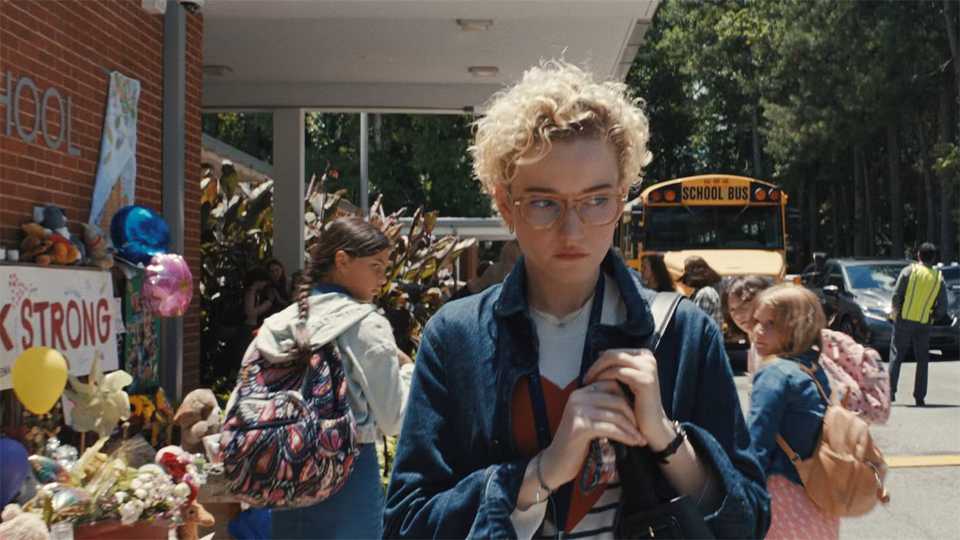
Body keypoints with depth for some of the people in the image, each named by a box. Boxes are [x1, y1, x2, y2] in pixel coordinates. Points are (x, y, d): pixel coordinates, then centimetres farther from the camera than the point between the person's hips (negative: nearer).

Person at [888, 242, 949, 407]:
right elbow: (942, 308, 1)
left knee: (896, 357, 5)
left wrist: (896, 313, 7)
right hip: (924, 325, 2)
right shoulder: (939, 279, 3)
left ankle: (890, 391, -3)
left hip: (903, 321, -2)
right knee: (922, 361, 11)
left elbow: (896, 296, -9)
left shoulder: (908, 271, -5)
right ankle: (920, 398, 9)